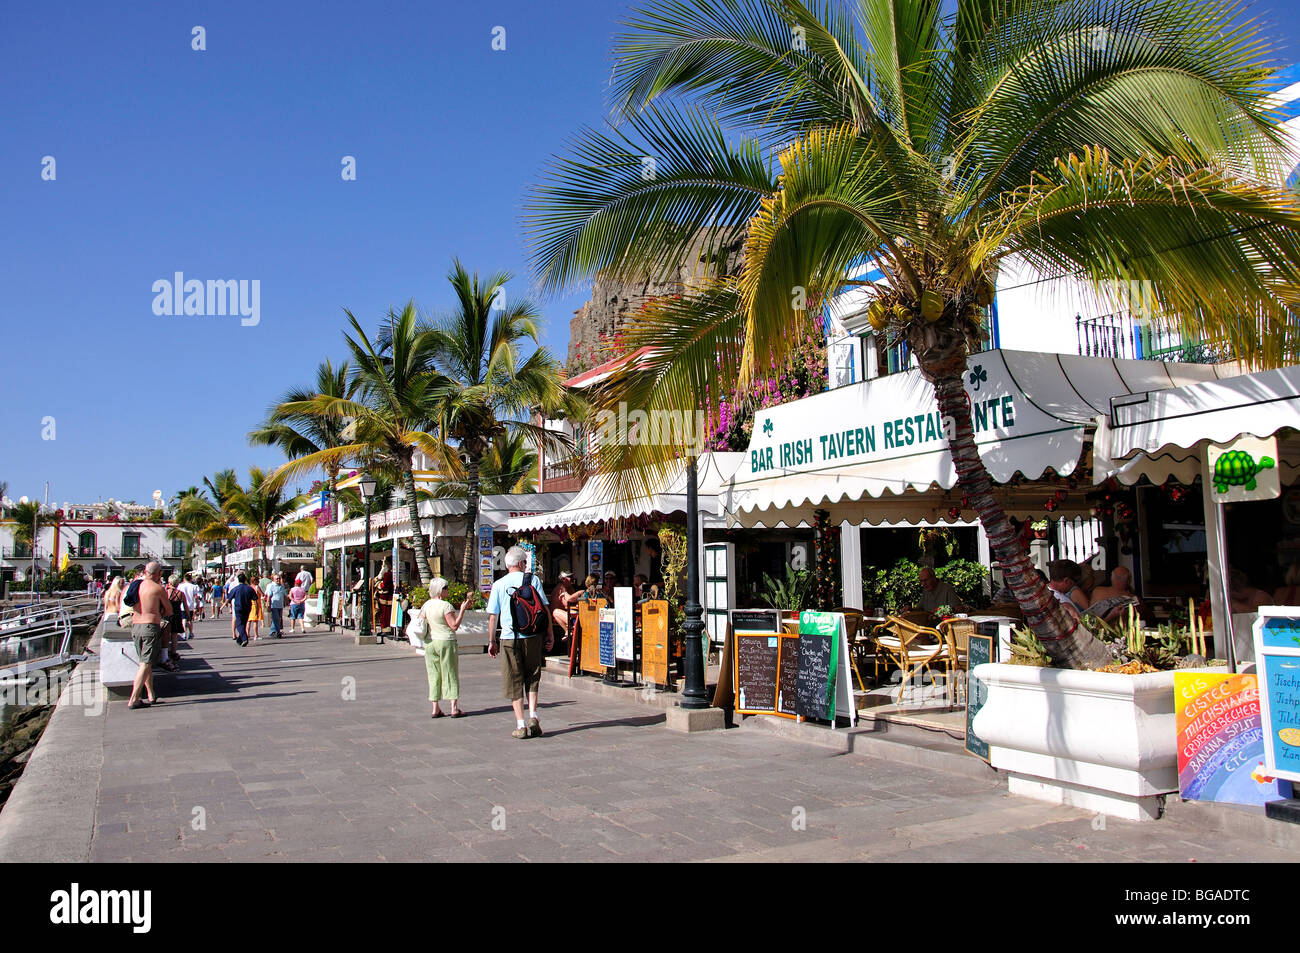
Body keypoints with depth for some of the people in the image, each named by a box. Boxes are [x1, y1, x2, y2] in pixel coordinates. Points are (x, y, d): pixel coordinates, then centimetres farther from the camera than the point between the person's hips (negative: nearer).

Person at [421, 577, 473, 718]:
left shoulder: (425, 605, 5)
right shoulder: (446, 606, -14)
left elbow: (423, 626, 9)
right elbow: (454, 626, -14)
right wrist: (462, 610, -10)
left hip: (429, 643, 6)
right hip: (446, 642, -5)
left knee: (434, 676, 9)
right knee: (451, 675, 1)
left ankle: (435, 709, 9)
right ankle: (454, 708, 1)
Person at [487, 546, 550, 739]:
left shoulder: (498, 585, 2)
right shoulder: (532, 580, 1)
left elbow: (493, 616, 1)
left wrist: (491, 641, 10)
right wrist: (549, 635, 6)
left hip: (509, 638, 0)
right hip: (533, 637, 0)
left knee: (514, 682, 7)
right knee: (532, 678, 16)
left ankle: (521, 725, 5)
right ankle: (533, 716, 2)